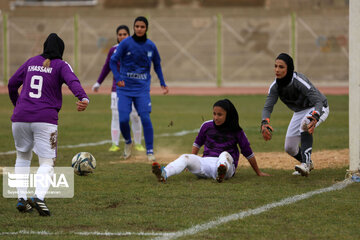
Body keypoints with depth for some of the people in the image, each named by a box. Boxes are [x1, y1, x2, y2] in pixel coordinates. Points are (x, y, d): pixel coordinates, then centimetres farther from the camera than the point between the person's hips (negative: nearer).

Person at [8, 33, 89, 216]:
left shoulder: (31, 62, 17)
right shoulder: (61, 65, 5)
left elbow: (12, 84, 23)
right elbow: (72, 81, -15)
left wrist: (17, 103, 39)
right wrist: (83, 98, -32)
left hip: (20, 118, 4)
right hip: (45, 119, -4)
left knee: (23, 157, 22)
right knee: (47, 163, -2)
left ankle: (21, 198, 12)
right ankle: (39, 196, -27)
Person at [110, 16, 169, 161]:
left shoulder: (151, 46, 2)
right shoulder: (126, 43, -6)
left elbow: (157, 65, 16)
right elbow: (113, 61, -5)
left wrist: (163, 84, 11)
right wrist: (118, 78, -19)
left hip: (142, 88, 1)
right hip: (125, 88, -1)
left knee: (145, 118, -11)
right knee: (123, 119, -8)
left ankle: (150, 151, -1)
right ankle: (128, 142, 23)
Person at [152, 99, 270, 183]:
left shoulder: (236, 131, 5)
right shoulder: (207, 126, 12)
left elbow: (248, 152, 11)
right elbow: (197, 143, 28)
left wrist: (258, 172, 18)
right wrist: (192, 162, 24)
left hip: (228, 164, -3)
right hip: (205, 163, 3)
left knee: (224, 154, -36)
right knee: (185, 157, -24)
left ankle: (221, 173, -72)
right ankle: (164, 174, -53)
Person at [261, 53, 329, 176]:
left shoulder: (300, 81, -35)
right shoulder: (275, 86, -18)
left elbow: (318, 101, -40)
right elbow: (267, 107, -18)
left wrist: (315, 118, -60)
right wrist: (264, 123, -39)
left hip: (319, 109, -6)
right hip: (299, 112, 6)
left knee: (305, 123, -39)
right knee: (289, 148, 6)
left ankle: (305, 164, -39)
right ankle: (307, 163, 38)